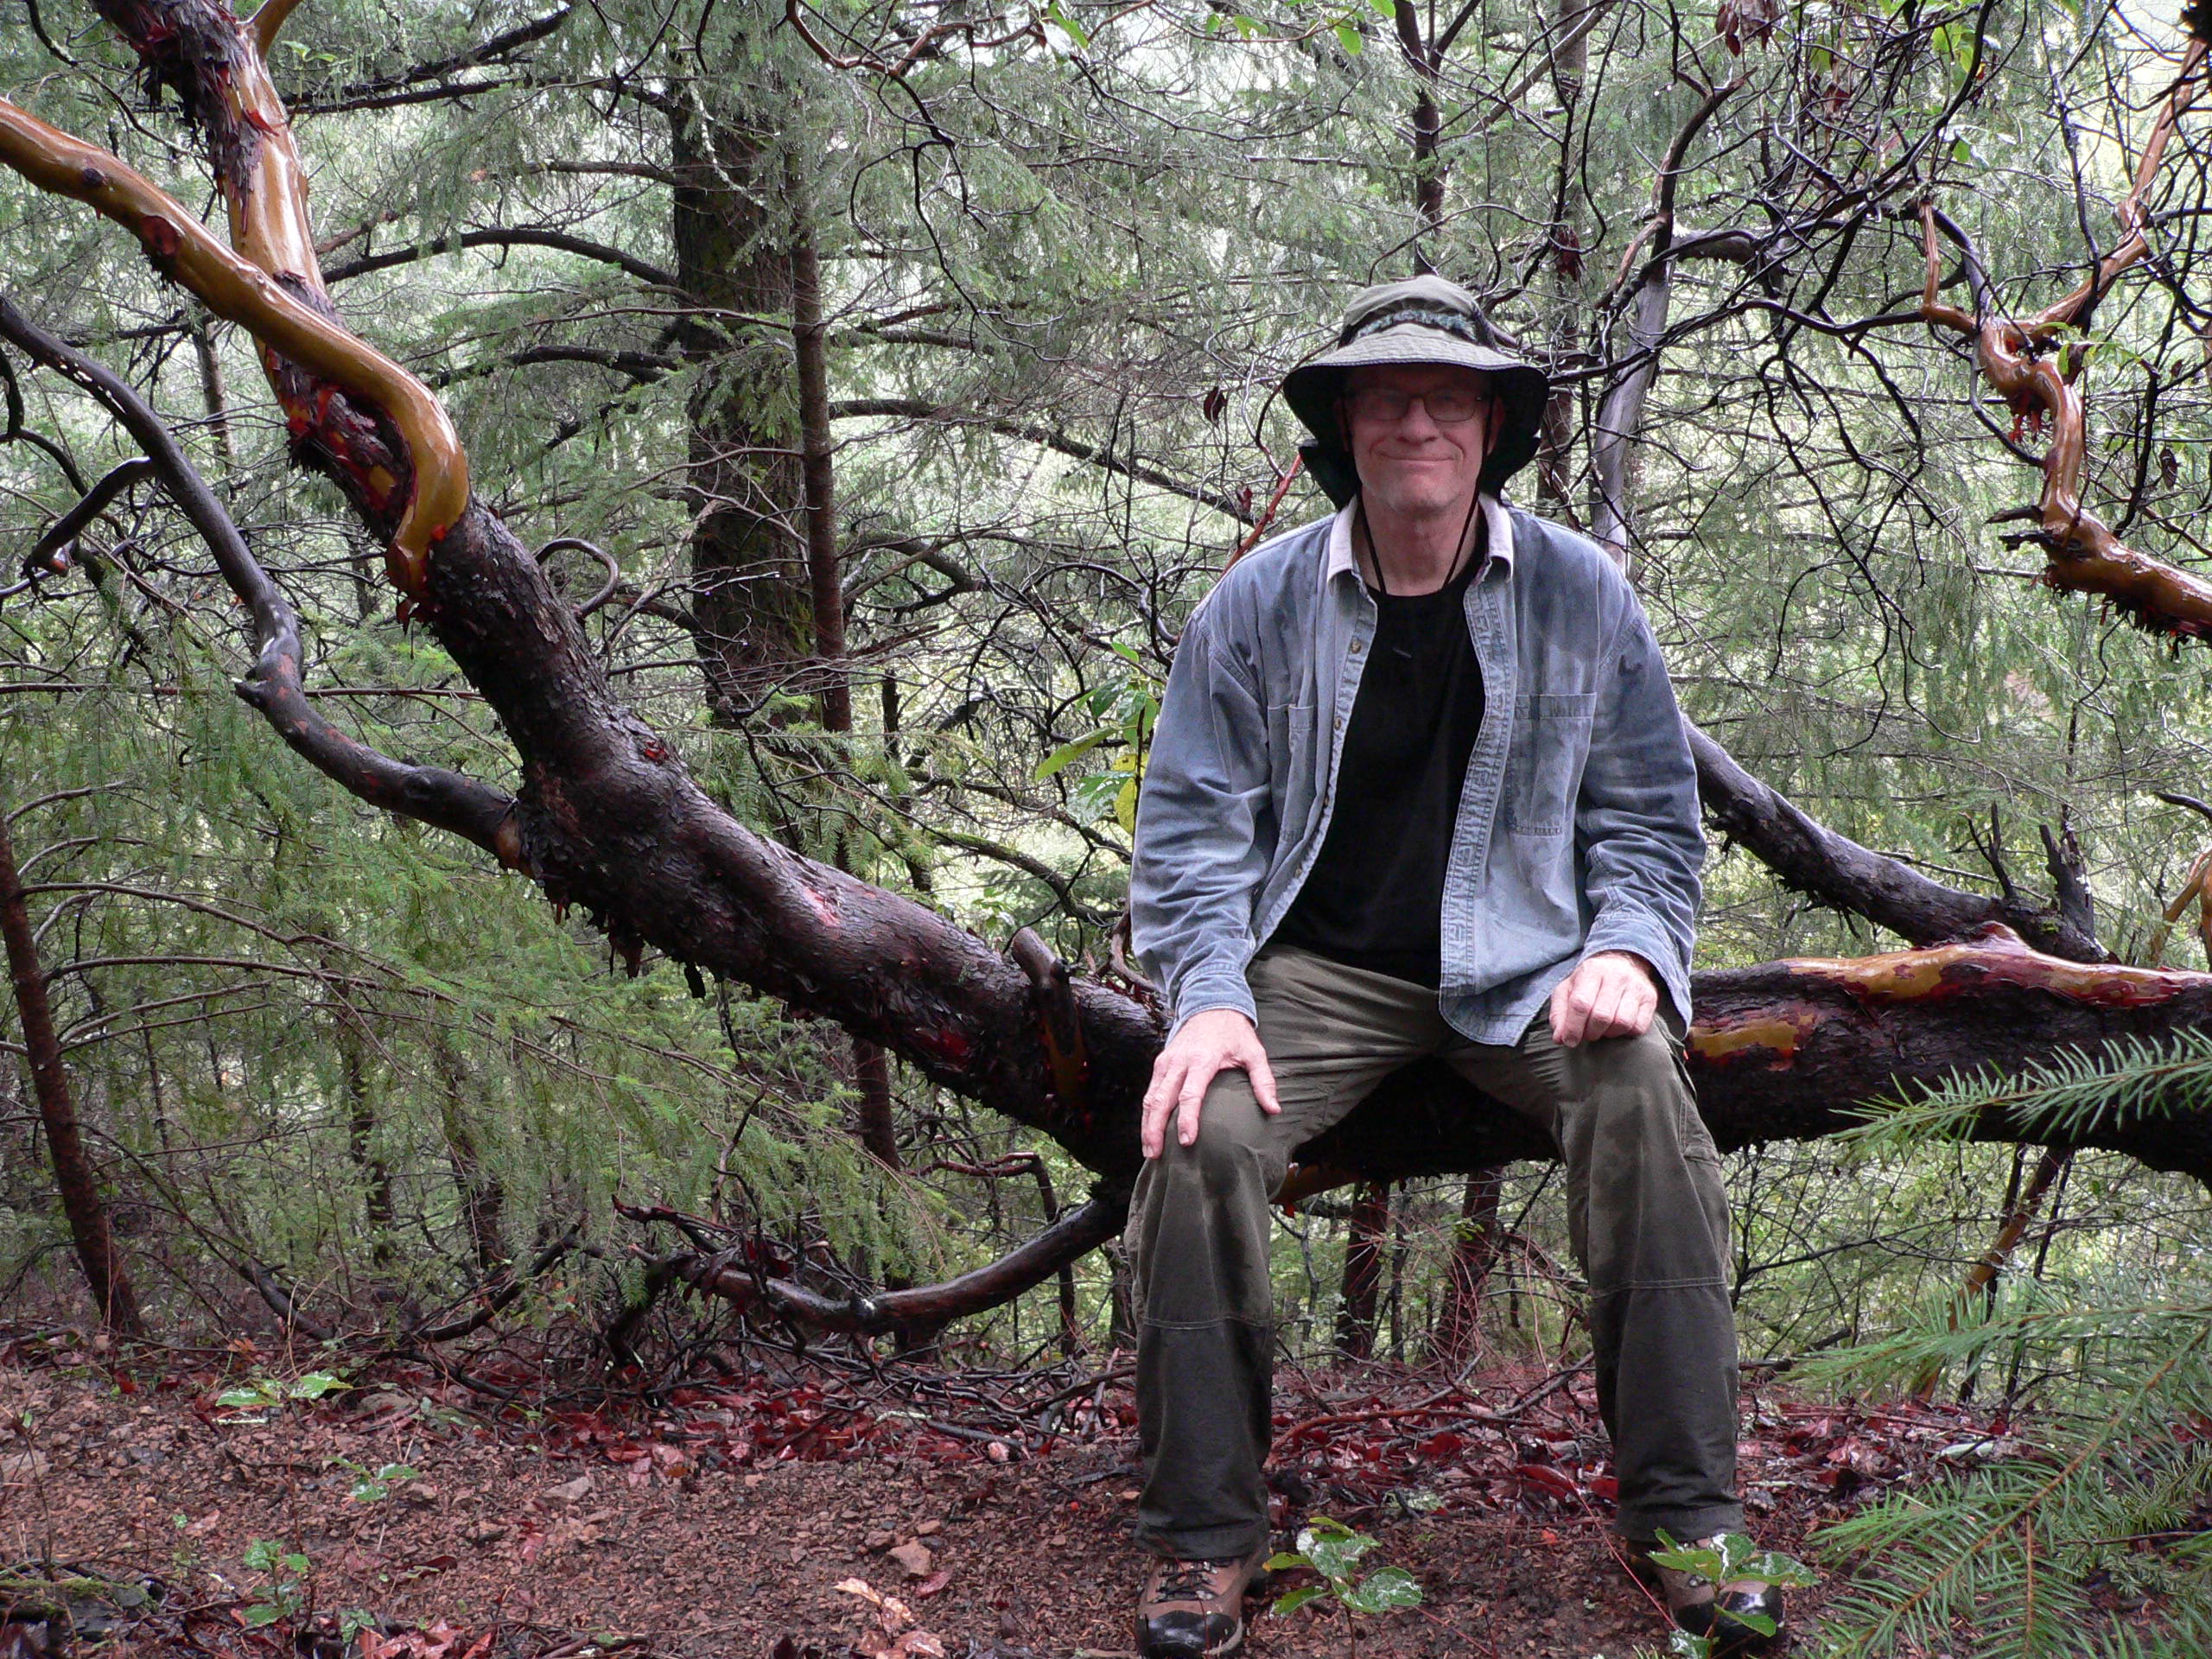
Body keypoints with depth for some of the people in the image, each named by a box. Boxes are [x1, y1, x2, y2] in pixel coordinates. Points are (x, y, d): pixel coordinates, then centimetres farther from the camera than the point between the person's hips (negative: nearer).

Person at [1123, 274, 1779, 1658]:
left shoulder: (1582, 596, 3)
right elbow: (1193, 826, 3)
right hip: (1321, 966, 0)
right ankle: (1204, 1532, -8)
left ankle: (1687, 1517, -14)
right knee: (1202, 1137, -27)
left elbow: (1650, 819, 9)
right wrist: (1209, 998, -13)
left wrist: (1628, 949, -10)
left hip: (1522, 964, 1)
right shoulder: (1261, 606, 1)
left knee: (1642, 1087, -29)